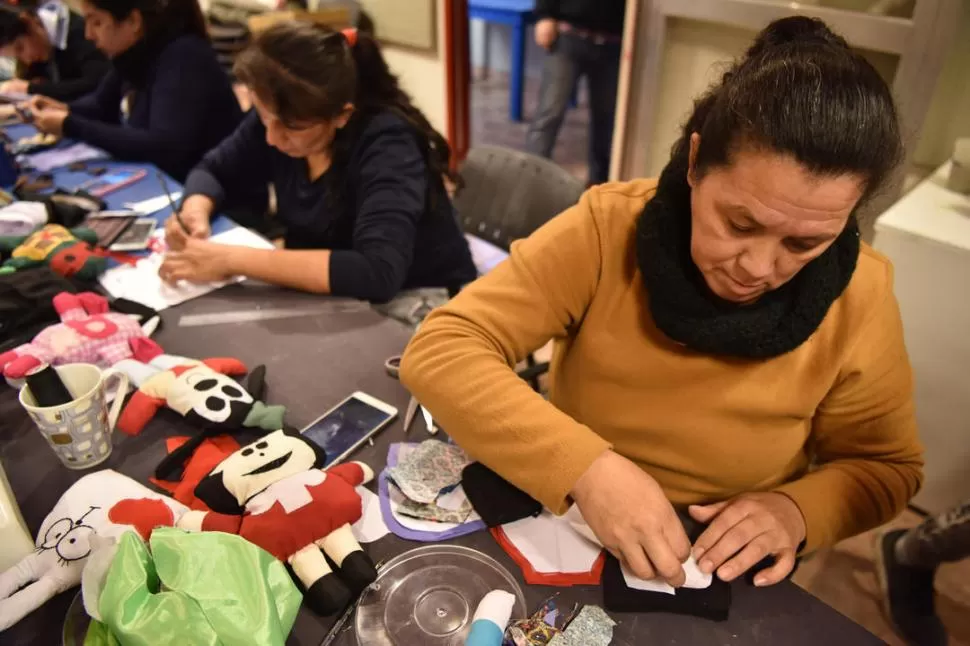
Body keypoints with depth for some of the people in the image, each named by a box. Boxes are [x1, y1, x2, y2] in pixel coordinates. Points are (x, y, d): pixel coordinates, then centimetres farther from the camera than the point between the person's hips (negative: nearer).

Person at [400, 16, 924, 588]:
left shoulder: (858, 298, -12)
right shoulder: (609, 228, -18)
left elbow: (888, 466, 2)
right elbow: (440, 353, -22)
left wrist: (798, 510, -17)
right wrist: (586, 468, -32)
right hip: (563, 532, 0)